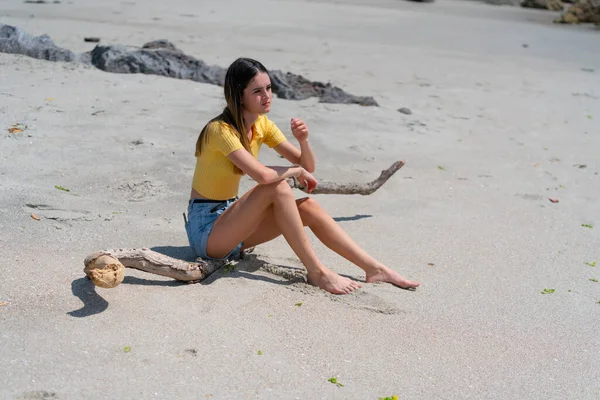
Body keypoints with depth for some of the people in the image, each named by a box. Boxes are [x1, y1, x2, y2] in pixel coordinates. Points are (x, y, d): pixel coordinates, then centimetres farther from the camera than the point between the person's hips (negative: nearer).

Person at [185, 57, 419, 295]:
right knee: (277, 187, -28)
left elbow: (307, 166, 2)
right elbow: (262, 174, -35)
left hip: (230, 217, 7)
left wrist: (303, 141, -19)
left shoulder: (262, 124, 4)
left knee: (308, 207, -11)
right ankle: (316, 272, -24)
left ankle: (374, 269, -10)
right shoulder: (220, 130, -21)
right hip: (205, 229, -7)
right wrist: (296, 171, -16)